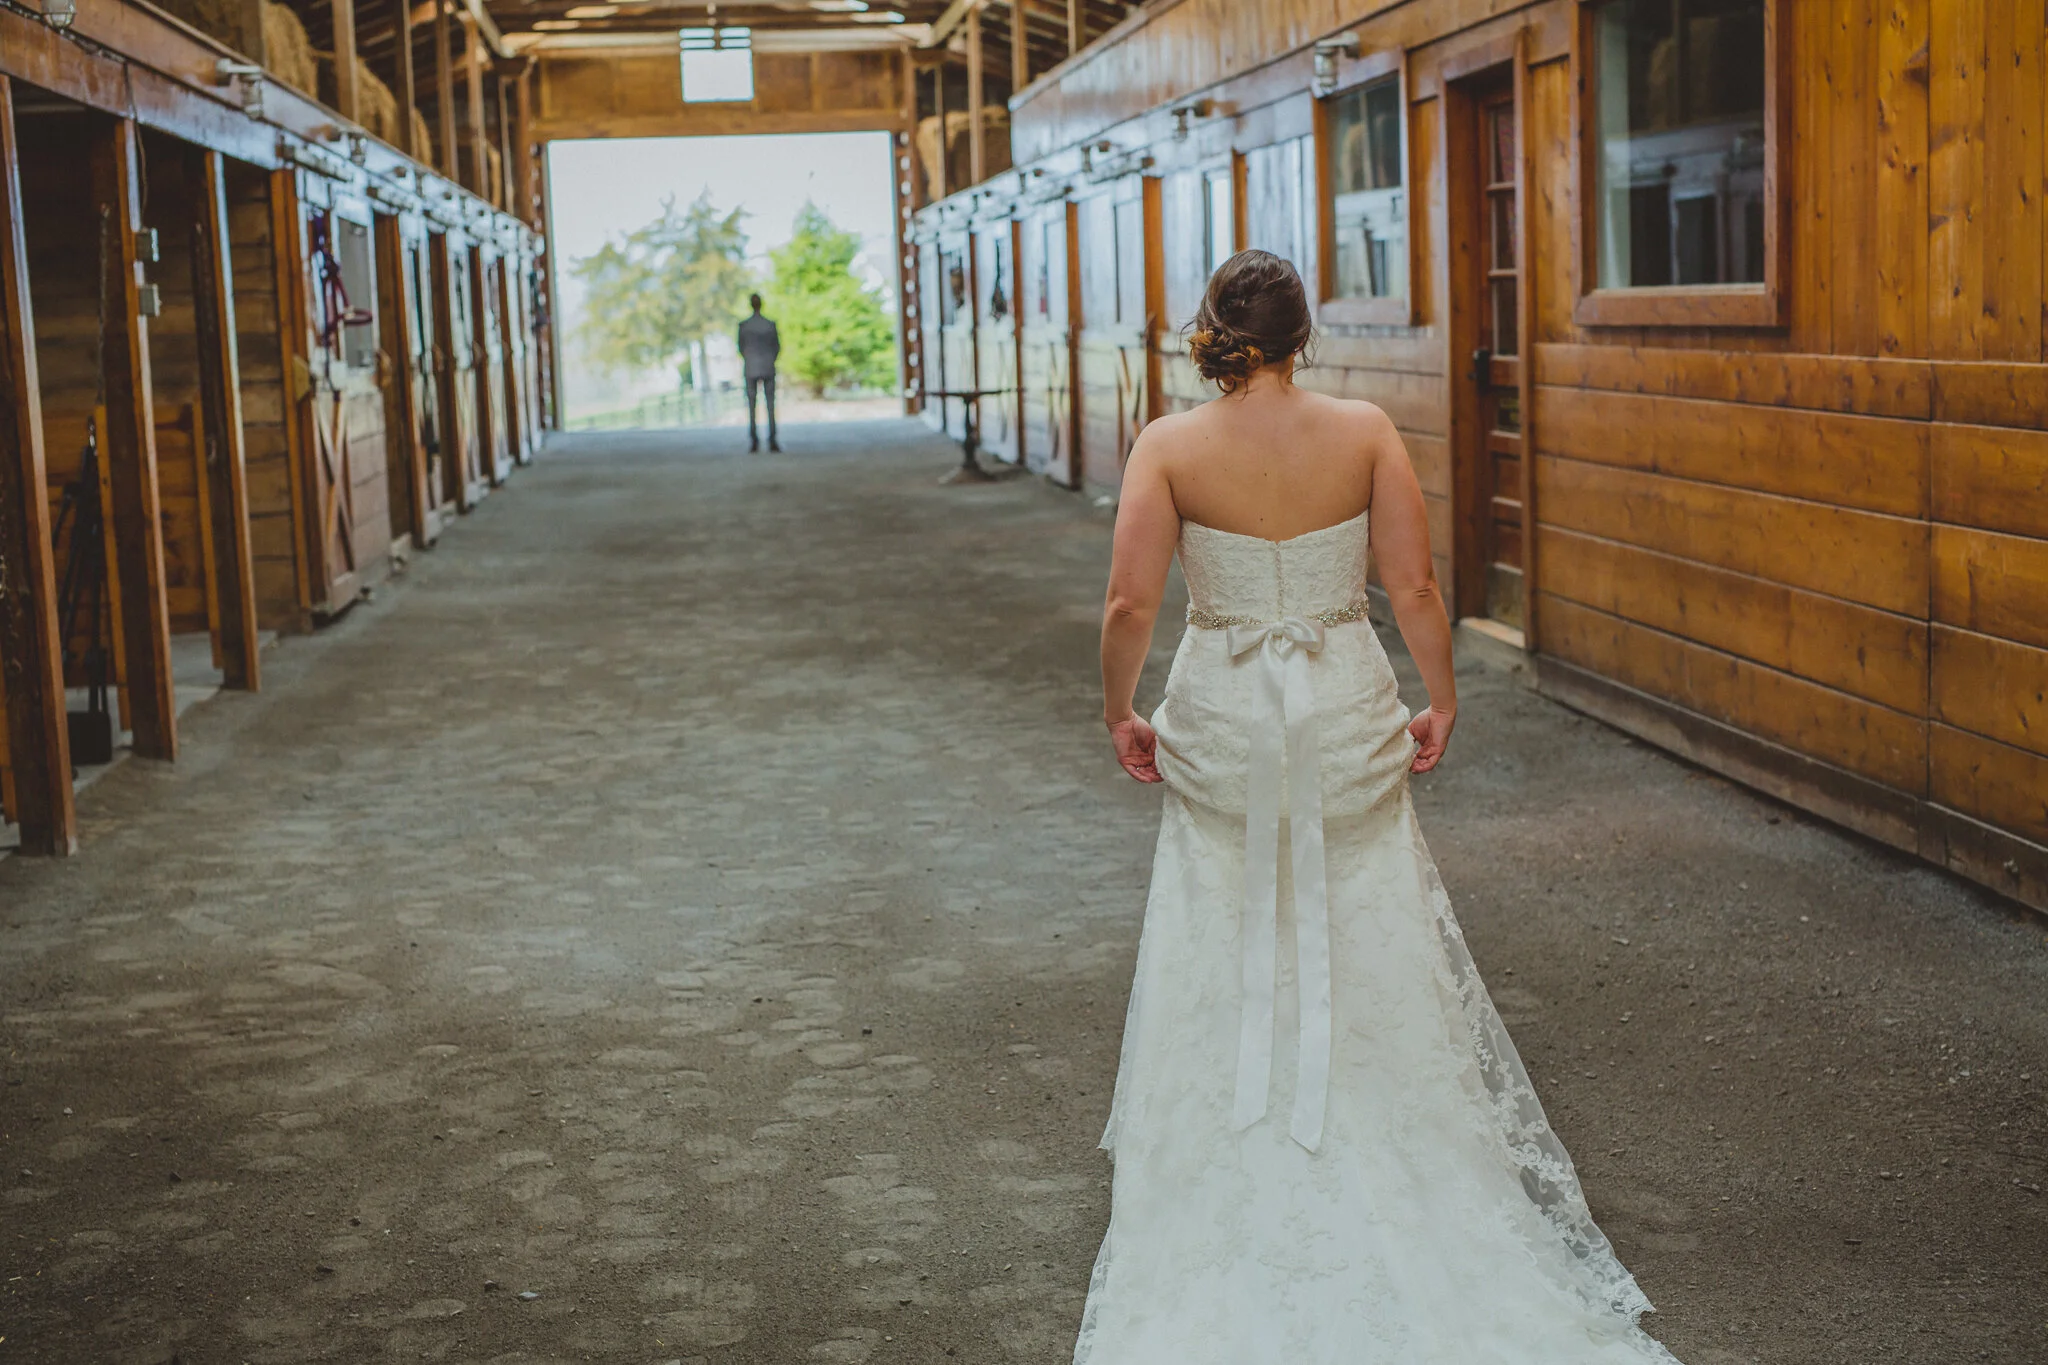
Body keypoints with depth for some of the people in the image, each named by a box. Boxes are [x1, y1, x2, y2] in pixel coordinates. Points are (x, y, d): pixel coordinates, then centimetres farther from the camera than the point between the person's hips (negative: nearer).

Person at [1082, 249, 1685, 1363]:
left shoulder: (1169, 447, -9)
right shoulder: (1365, 432, -7)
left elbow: (1130, 606, -13)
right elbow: (1413, 588, -9)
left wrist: (1119, 711, 2)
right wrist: (1440, 699, 4)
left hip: (1221, 723, 0)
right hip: (1346, 716, 1)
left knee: (1225, 952, 13)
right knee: (1366, 946, 15)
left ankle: (1227, 1174, 22)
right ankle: (1379, 1148, 25)